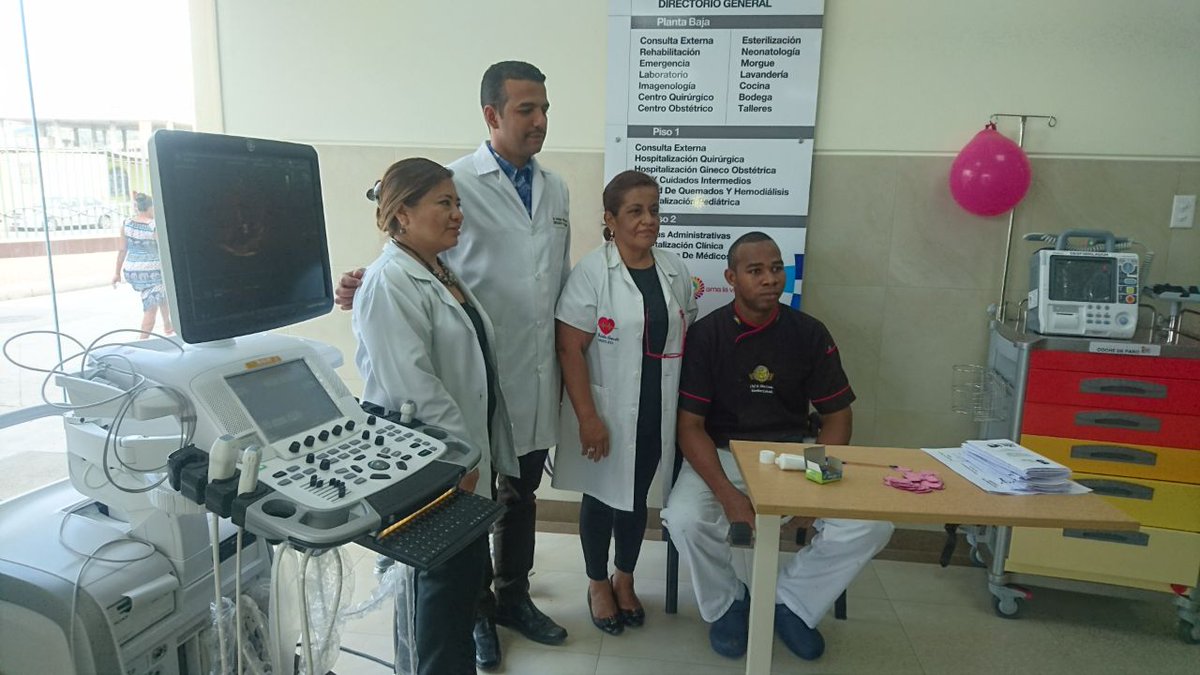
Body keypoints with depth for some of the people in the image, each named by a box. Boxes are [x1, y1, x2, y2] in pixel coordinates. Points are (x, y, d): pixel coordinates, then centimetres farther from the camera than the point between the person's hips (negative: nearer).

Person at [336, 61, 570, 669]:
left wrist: (564, 363, 15)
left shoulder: (554, 188, 9)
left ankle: (513, 597, 42)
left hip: (538, 378, 6)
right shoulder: (456, 182, -10)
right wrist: (367, 287, -30)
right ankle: (474, 609, 36)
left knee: (522, 495, 20)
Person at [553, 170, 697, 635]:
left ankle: (625, 579, 39)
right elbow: (569, 349, -15)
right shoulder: (592, 271, -13)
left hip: (657, 413, 4)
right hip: (606, 412, -4)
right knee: (602, 496, 12)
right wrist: (587, 417, -18)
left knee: (637, 496, 17)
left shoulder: (675, 270, 3)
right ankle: (598, 584, 34)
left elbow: (689, 340, 9)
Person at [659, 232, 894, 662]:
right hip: (720, 455, -2)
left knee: (871, 524, -17)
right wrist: (728, 495, -23)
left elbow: (837, 417, 4)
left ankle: (790, 603, 9)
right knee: (684, 520, -29)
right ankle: (726, 605, 5)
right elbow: (690, 425, -10)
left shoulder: (810, 334, -2)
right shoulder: (706, 334, -8)